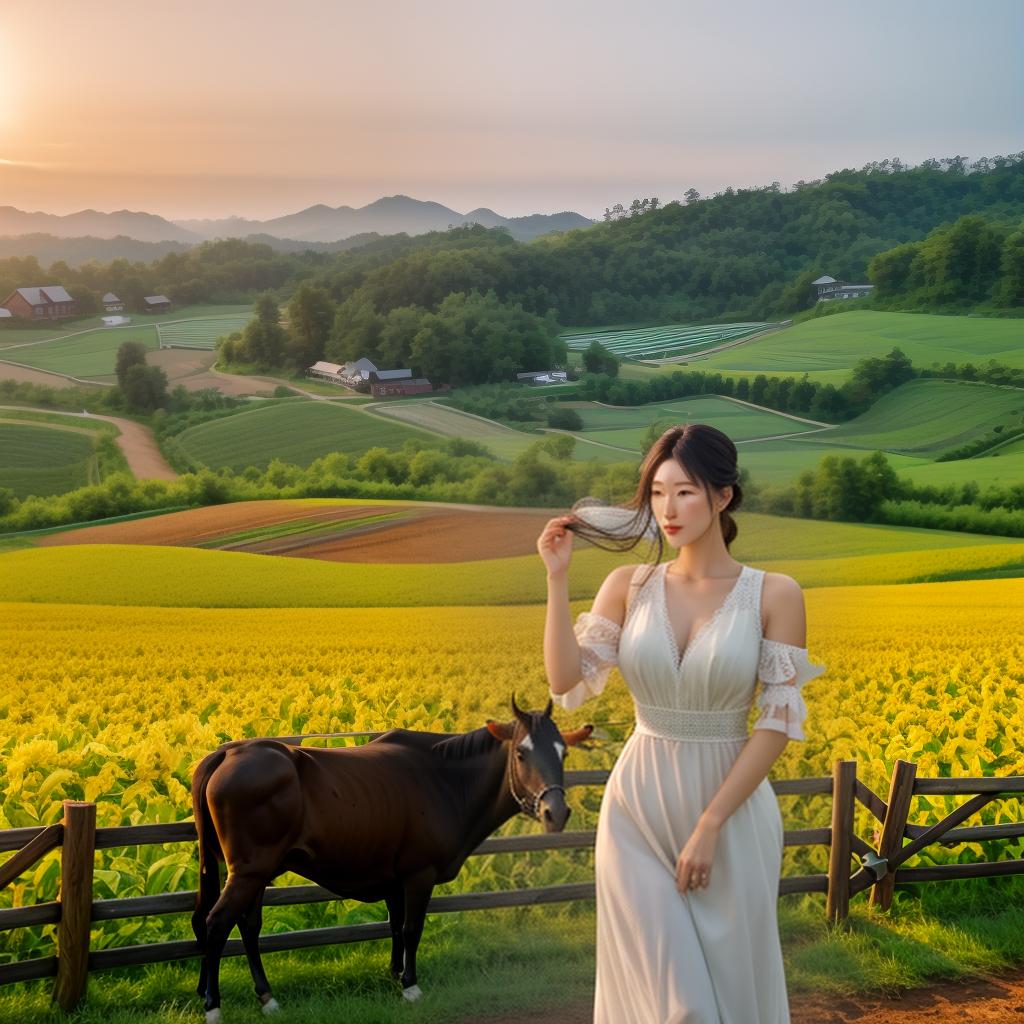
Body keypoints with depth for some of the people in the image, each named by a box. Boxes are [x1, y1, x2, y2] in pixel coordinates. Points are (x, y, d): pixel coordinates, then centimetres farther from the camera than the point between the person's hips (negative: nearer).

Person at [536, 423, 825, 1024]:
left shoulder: (775, 594, -7)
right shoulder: (629, 586, 0)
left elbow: (779, 722, -10)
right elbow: (568, 683, -8)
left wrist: (709, 825, -14)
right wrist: (558, 577, -14)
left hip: (731, 812, -1)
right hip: (640, 811, 1)